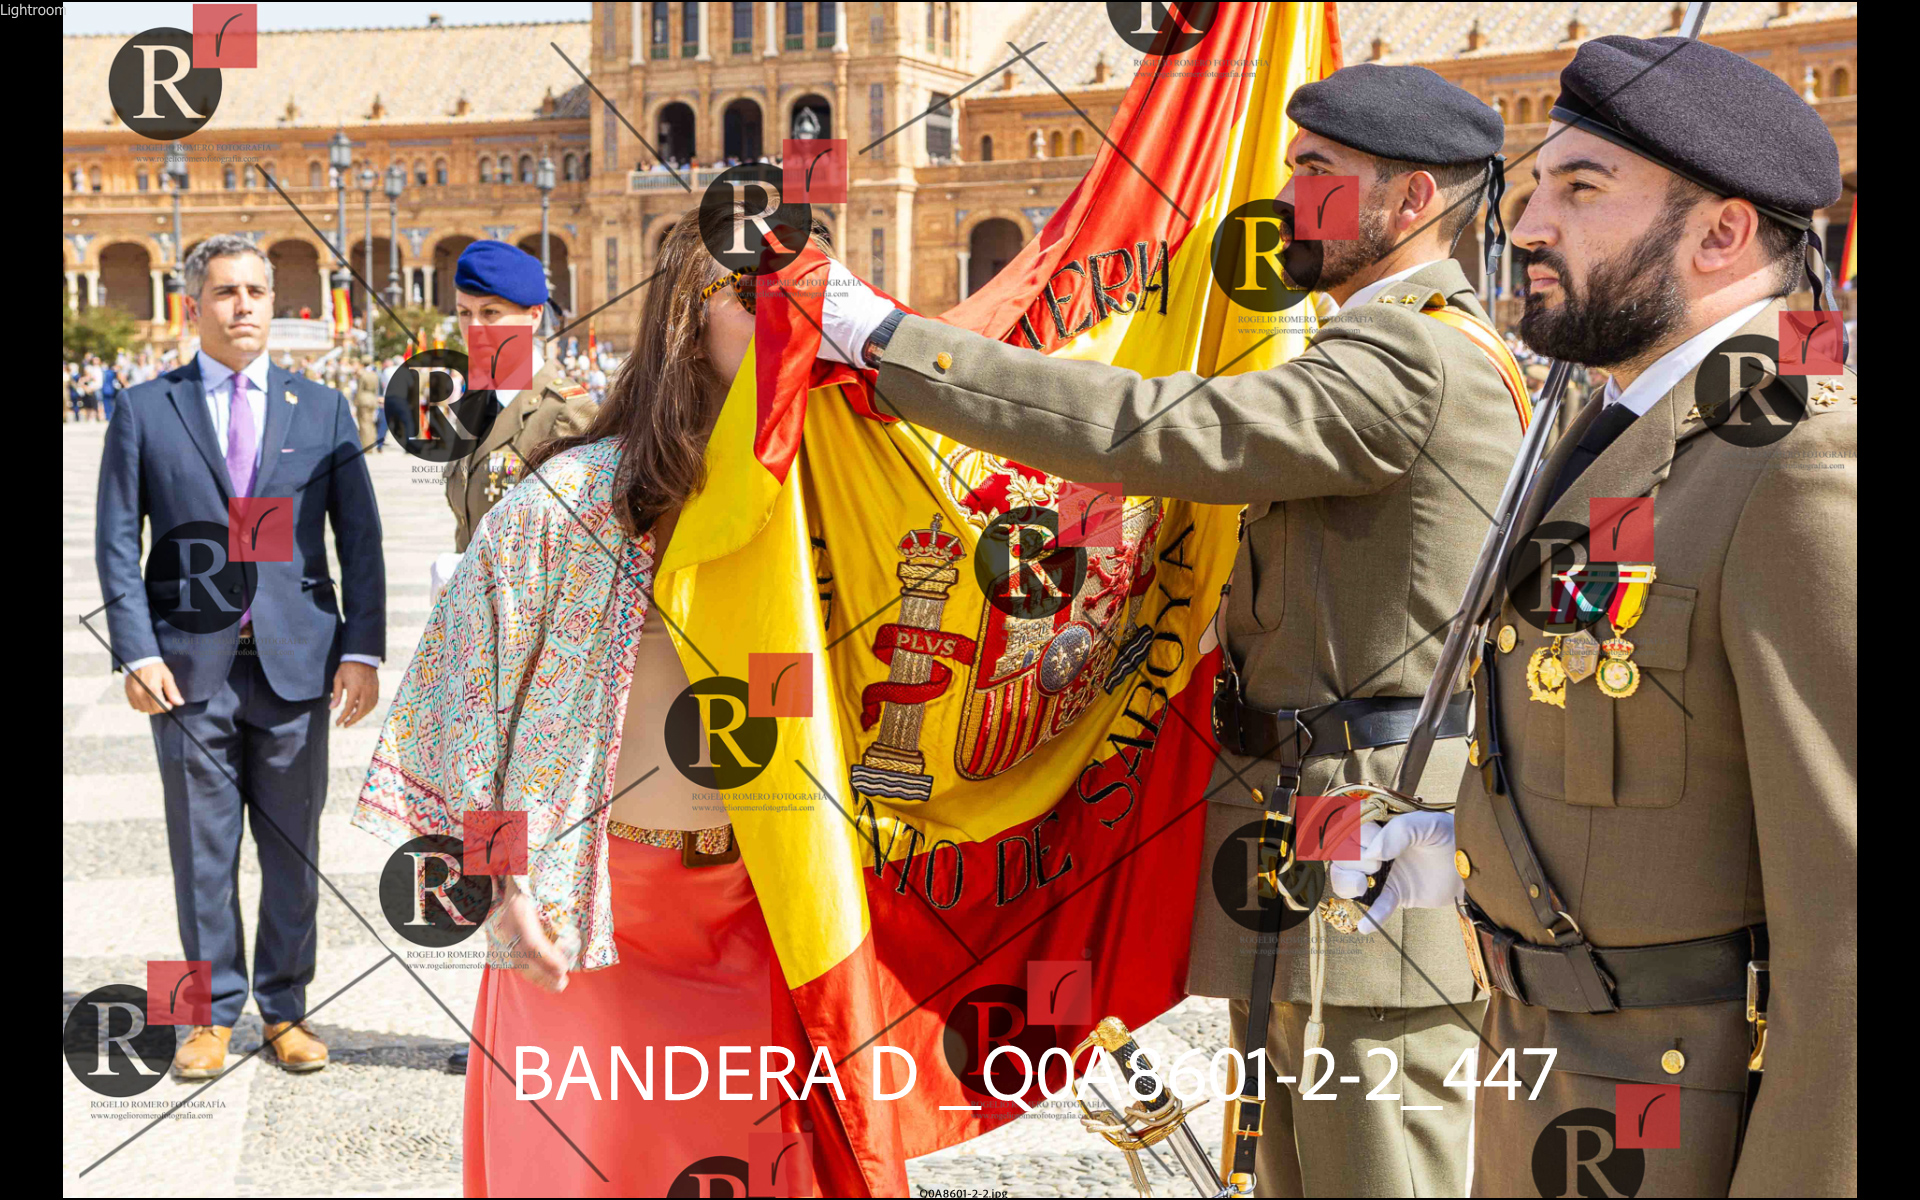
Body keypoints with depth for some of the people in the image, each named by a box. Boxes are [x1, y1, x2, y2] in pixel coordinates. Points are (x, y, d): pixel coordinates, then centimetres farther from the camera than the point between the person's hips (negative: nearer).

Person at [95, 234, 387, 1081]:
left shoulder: (322, 409, 9)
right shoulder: (145, 410, 6)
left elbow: (359, 540, 6)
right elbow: (116, 542, 3)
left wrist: (362, 649, -4)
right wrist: (136, 652, -8)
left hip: (294, 662, 1)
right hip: (191, 663, -1)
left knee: (293, 852, 7)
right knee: (203, 854, 6)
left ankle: (284, 1010, 20)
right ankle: (213, 1014, 19)